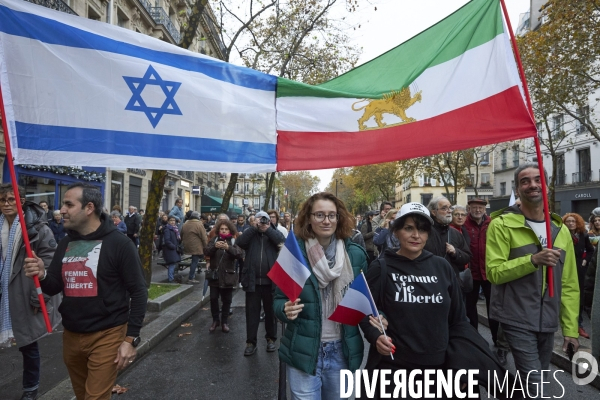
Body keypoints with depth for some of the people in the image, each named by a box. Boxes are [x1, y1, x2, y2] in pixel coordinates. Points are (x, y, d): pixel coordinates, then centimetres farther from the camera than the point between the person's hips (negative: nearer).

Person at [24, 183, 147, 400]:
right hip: (71, 334, 7)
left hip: (106, 335, -6)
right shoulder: (65, 244, 6)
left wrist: (131, 338, -15)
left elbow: (139, 292, -13)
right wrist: (42, 276, -14)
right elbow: (54, 288, 9)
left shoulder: (119, 243, -14)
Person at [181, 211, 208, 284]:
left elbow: (182, 236, 19)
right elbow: (204, 237, -12)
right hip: (196, 247, -7)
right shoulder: (199, 224, -12)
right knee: (195, 262, 0)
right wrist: (205, 246, -4)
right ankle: (191, 278, 3)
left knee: (194, 261, 21)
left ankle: (192, 275, 26)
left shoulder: (185, 224, 10)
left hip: (187, 247, 7)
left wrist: (184, 243, 29)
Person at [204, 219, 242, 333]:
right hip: (215, 274, 1)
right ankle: (215, 320, 22)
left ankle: (224, 321, 22)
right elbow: (206, 251, -10)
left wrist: (228, 248, -34)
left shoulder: (234, 241, -2)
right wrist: (214, 246, -31)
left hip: (228, 275, -1)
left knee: (226, 300, 7)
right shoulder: (214, 239, 3)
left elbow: (239, 254, -16)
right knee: (213, 298, 3)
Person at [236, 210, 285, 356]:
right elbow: (240, 242, -12)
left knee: (270, 311, 13)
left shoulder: (274, 234, 6)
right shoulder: (250, 234, 7)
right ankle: (251, 342, 18)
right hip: (252, 280, 0)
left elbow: (283, 241, -14)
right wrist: (254, 227, -13)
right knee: (252, 312, 7)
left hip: (270, 280, 0)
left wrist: (267, 229, -11)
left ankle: (271, 338, 29)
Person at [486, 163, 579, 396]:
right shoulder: (502, 224, -10)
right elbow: (493, 273, -16)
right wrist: (533, 260, -26)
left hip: (548, 323, 6)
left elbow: (569, 284, 9)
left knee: (539, 381, 19)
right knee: (534, 385, -7)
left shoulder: (560, 230, 7)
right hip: (517, 320, -6)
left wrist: (570, 328, 7)